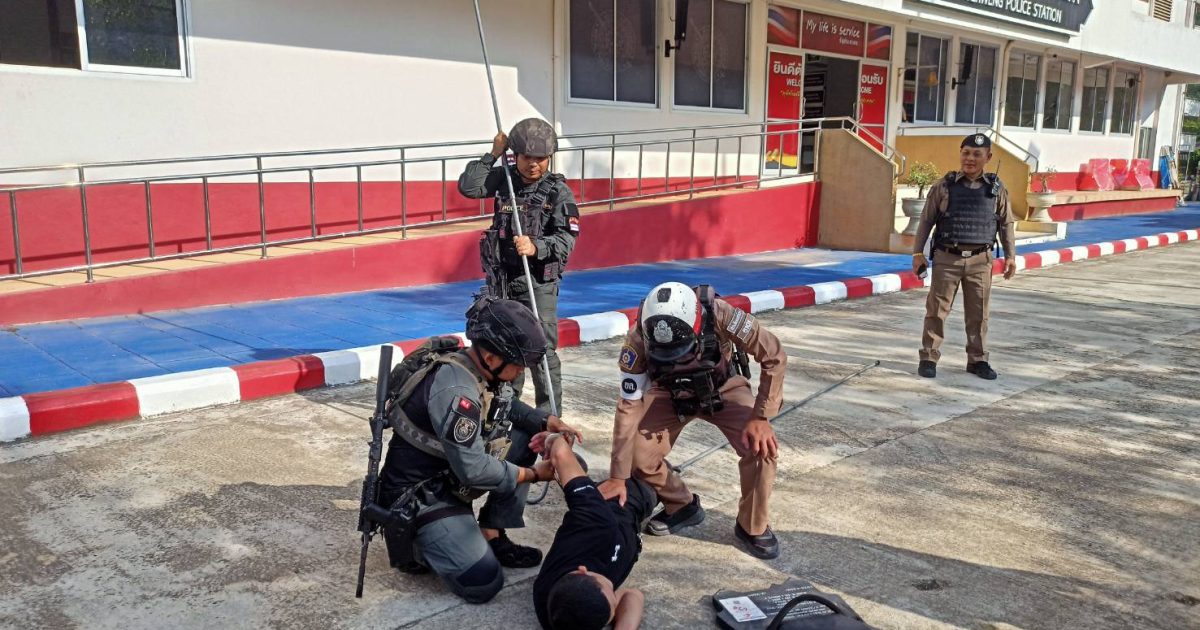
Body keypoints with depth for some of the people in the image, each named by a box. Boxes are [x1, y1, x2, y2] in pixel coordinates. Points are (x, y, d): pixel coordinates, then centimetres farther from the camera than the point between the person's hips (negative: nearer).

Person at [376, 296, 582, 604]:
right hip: (417, 494, -9)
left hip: (450, 474, 9)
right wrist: (533, 474, -16)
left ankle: (492, 537, 8)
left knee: (525, 438, 1)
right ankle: (414, 542, 7)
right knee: (484, 584, -18)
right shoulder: (455, 390, -30)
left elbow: (506, 405, 17)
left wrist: (547, 421, 0)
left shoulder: (481, 368, -4)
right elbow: (474, 470, -29)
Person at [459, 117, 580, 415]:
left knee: (542, 350, -7)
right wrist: (492, 155, -9)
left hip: (538, 281, -5)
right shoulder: (505, 179, 4)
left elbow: (567, 239, -16)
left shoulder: (559, 191, -8)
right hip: (501, 279, 5)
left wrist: (536, 247, -32)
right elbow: (468, 187, -6)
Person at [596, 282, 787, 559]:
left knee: (762, 447, -23)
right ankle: (681, 506, 15)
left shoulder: (720, 315, -38)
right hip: (670, 394, 1)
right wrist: (618, 477, -25)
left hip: (723, 389, -1)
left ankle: (753, 528, 3)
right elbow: (629, 407, -27)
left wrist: (761, 417, -31)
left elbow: (774, 357, -27)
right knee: (639, 456, -15)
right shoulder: (638, 341, -34)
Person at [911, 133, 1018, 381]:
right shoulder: (944, 186, -1)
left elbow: (1007, 224, 11)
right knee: (937, 310, 1)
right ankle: (928, 358, 10)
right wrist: (918, 252, 0)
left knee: (978, 313, 8)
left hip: (980, 260, 2)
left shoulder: (996, 188, 4)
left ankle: (978, 360, 20)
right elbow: (926, 220, 3)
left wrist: (1010, 255, 8)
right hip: (947, 258, -1)